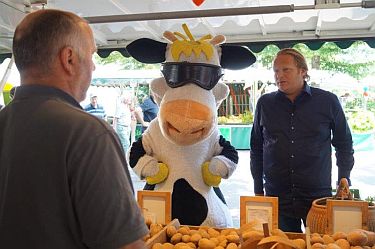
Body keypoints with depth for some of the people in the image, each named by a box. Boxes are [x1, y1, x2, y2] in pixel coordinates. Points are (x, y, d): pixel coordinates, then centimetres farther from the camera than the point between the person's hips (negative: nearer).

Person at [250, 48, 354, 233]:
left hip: (318, 196, -1)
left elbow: (344, 145, 10)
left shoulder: (328, 102, 0)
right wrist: (258, 190, 9)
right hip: (276, 195, 1)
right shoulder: (265, 103, 4)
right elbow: (256, 148, 10)